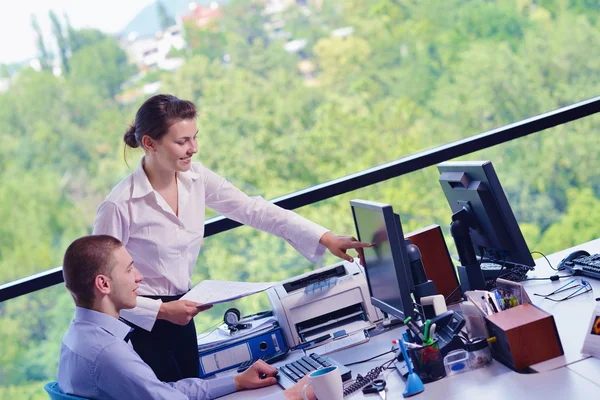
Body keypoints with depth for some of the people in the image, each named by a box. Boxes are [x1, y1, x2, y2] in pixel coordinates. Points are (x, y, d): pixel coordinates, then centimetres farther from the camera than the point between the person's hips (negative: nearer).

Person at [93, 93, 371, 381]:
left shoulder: (196, 178, -4)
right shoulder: (119, 206, -22)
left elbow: (253, 210, -6)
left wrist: (325, 238, -12)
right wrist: (161, 311, -20)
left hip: (179, 317, 6)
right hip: (141, 327, -6)